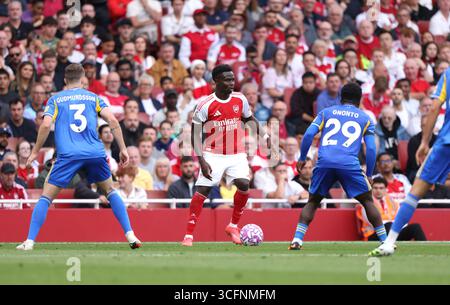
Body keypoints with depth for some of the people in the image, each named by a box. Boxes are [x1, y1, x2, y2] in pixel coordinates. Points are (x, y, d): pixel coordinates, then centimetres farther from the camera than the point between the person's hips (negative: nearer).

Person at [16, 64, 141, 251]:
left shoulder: (55, 100, 12)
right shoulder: (93, 97, 16)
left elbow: (46, 125, -3)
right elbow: (112, 121, 4)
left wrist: (35, 152, 6)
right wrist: (123, 149, 8)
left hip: (68, 155, -2)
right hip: (95, 154, 2)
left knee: (46, 197, 5)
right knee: (110, 191, 21)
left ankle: (30, 241, -5)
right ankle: (130, 235, 12)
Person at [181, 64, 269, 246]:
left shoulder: (240, 100, 1)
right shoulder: (205, 105, -11)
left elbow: (250, 119, 19)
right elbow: (195, 134, -7)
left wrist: (263, 136, 5)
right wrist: (202, 160, -15)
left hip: (237, 154, 3)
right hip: (213, 155, -3)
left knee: (244, 184, -16)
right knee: (202, 190, -9)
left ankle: (233, 226, 4)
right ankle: (189, 235, -2)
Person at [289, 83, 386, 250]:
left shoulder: (326, 112, 22)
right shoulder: (365, 119, 20)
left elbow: (309, 134, 9)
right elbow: (371, 149, 12)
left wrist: (302, 158, 17)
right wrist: (369, 175, 18)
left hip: (324, 162, 1)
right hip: (349, 164, -1)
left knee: (312, 202, 16)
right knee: (368, 201, 11)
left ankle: (297, 240, 1)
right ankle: (385, 241, 6)